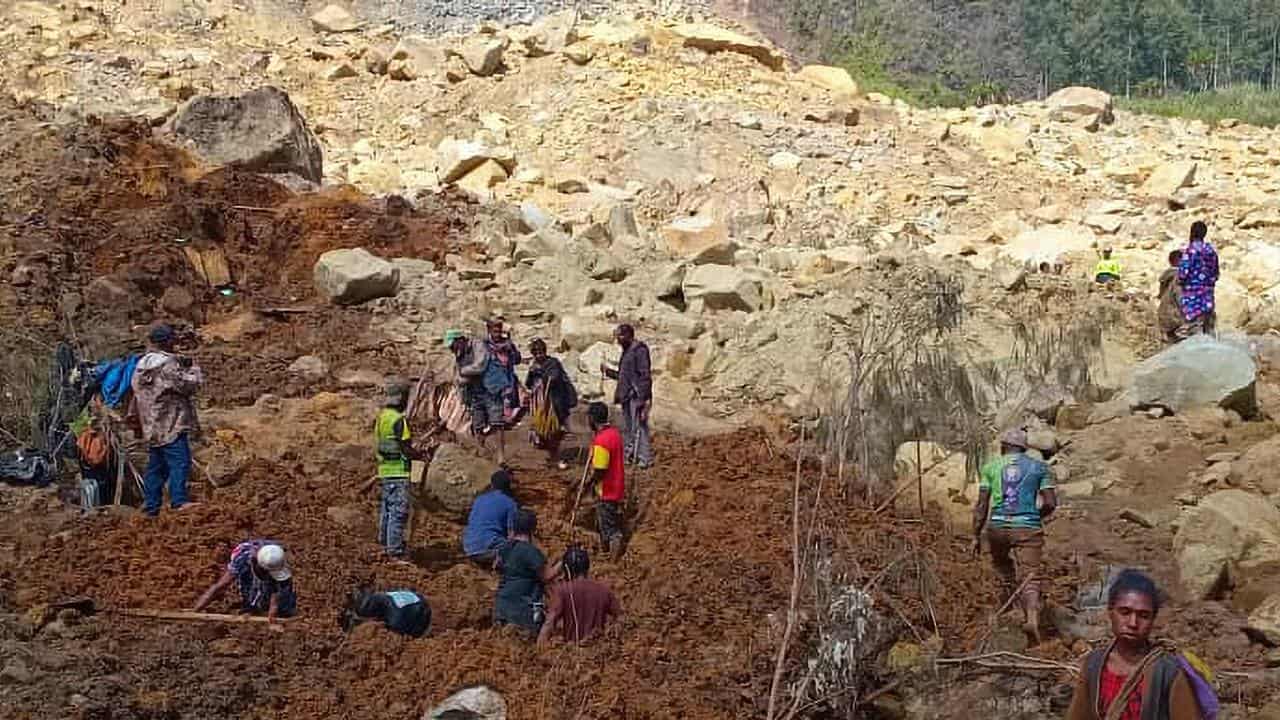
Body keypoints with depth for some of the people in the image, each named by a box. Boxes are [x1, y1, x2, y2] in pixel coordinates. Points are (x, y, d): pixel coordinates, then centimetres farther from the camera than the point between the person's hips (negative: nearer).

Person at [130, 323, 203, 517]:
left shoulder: (141, 366, 11)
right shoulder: (168, 365, -16)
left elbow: (136, 392, 19)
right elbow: (191, 384, -14)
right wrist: (194, 369, 3)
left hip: (150, 427, 9)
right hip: (171, 426, -9)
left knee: (155, 466, 14)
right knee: (179, 465, -10)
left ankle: (151, 506, 17)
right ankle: (178, 504, -17)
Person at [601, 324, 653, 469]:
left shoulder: (640, 350, -12)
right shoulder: (626, 351, 17)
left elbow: (645, 375, -17)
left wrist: (643, 398, -21)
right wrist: (608, 371, 13)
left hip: (637, 396, -10)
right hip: (627, 397, 10)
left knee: (639, 427, -9)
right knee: (629, 429, 15)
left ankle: (645, 458, -6)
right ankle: (630, 456, 24)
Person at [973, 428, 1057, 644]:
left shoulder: (991, 467, 7)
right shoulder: (1039, 467, 7)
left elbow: (982, 504, 2)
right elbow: (1050, 503, 1)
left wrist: (976, 535, 5)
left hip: (998, 525, 1)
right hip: (1028, 528, -1)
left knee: (1002, 563, 28)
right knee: (1030, 577, -4)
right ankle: (1032, 617, -26)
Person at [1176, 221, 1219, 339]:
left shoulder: (1190, 250, -12)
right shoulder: (1211, 251, 7)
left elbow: (1183, 273, -16)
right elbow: (1215, 275, 13)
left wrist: (1180, 280, 5)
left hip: (1192, 296, -6)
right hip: (1208, 296, 6)